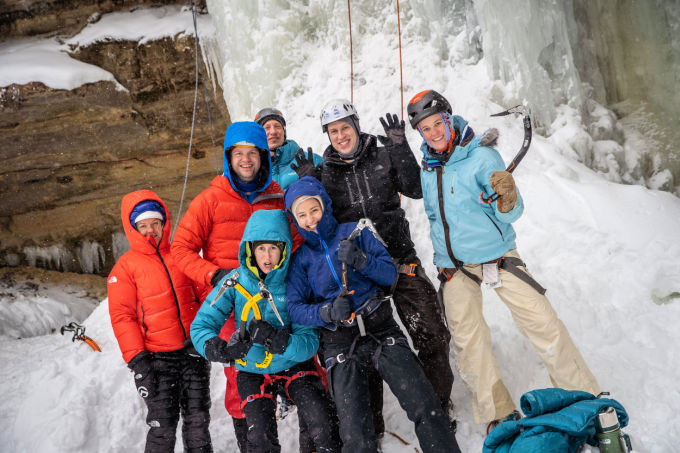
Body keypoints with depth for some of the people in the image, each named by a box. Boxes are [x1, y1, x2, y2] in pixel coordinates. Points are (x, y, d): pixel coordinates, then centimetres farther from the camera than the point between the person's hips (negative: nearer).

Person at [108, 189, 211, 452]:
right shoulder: (125, 267, -2)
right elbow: (122, 316, -5)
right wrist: (137, 361, -12)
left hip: (194, 352, 3)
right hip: (157, 358, -3)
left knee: (198, 421, 10)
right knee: (162, 427, -3)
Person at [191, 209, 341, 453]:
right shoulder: (236, 281, -12)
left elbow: (310, 341, -18)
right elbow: (201, 326, -13)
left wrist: (275, 339, -36)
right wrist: (219, 349, -33)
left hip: (294, 366, 0)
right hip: (252, 371, 1)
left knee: (322, 423, -18)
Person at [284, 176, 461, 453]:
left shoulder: (354, 233, 8)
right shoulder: (300, 258, 10)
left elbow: (390, 274, 4)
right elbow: (295, 308, 1)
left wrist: (361, 260, -14)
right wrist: (329, 311, -16)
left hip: (380, 328, 0)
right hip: (339, 342, 0)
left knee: (424, 405, -12)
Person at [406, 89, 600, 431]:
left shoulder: (481, 156, -12)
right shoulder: (427, 168, 3)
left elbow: (509, 214, -17)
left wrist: (507, 200, -37)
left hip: (495, 255, -4)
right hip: (453, 265, 4)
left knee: (543, 324, -6)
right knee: (466, 339, 1)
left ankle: (585, 399, 11)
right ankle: (498, 415, 15)